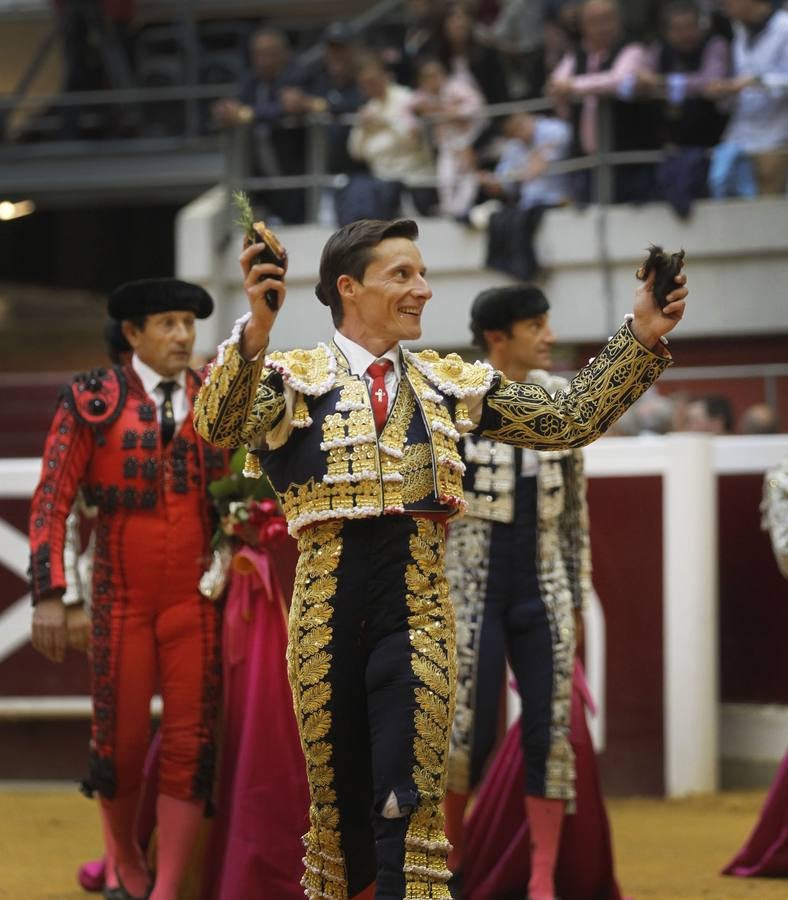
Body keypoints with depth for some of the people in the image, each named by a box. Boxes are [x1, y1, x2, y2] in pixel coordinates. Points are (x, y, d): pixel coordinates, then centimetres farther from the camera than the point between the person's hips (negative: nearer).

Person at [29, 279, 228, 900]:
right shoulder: (92, 401, -5)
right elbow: (52, 499, -7)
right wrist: (49, 594, -14)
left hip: (197, 604, 2)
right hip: (121, 601, -2)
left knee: (190, 745, -4)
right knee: (121, 743, 4)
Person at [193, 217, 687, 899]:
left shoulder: (450, 383, 14)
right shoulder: (298, 377, 2)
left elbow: (568, 420, 11)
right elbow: (220, 426, -18)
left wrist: (641, 338, -1)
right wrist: (257, 327, -35)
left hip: (417, 612, 2)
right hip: (330, 607, -2)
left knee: (409, 804, -7)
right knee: (338, 798, 9)